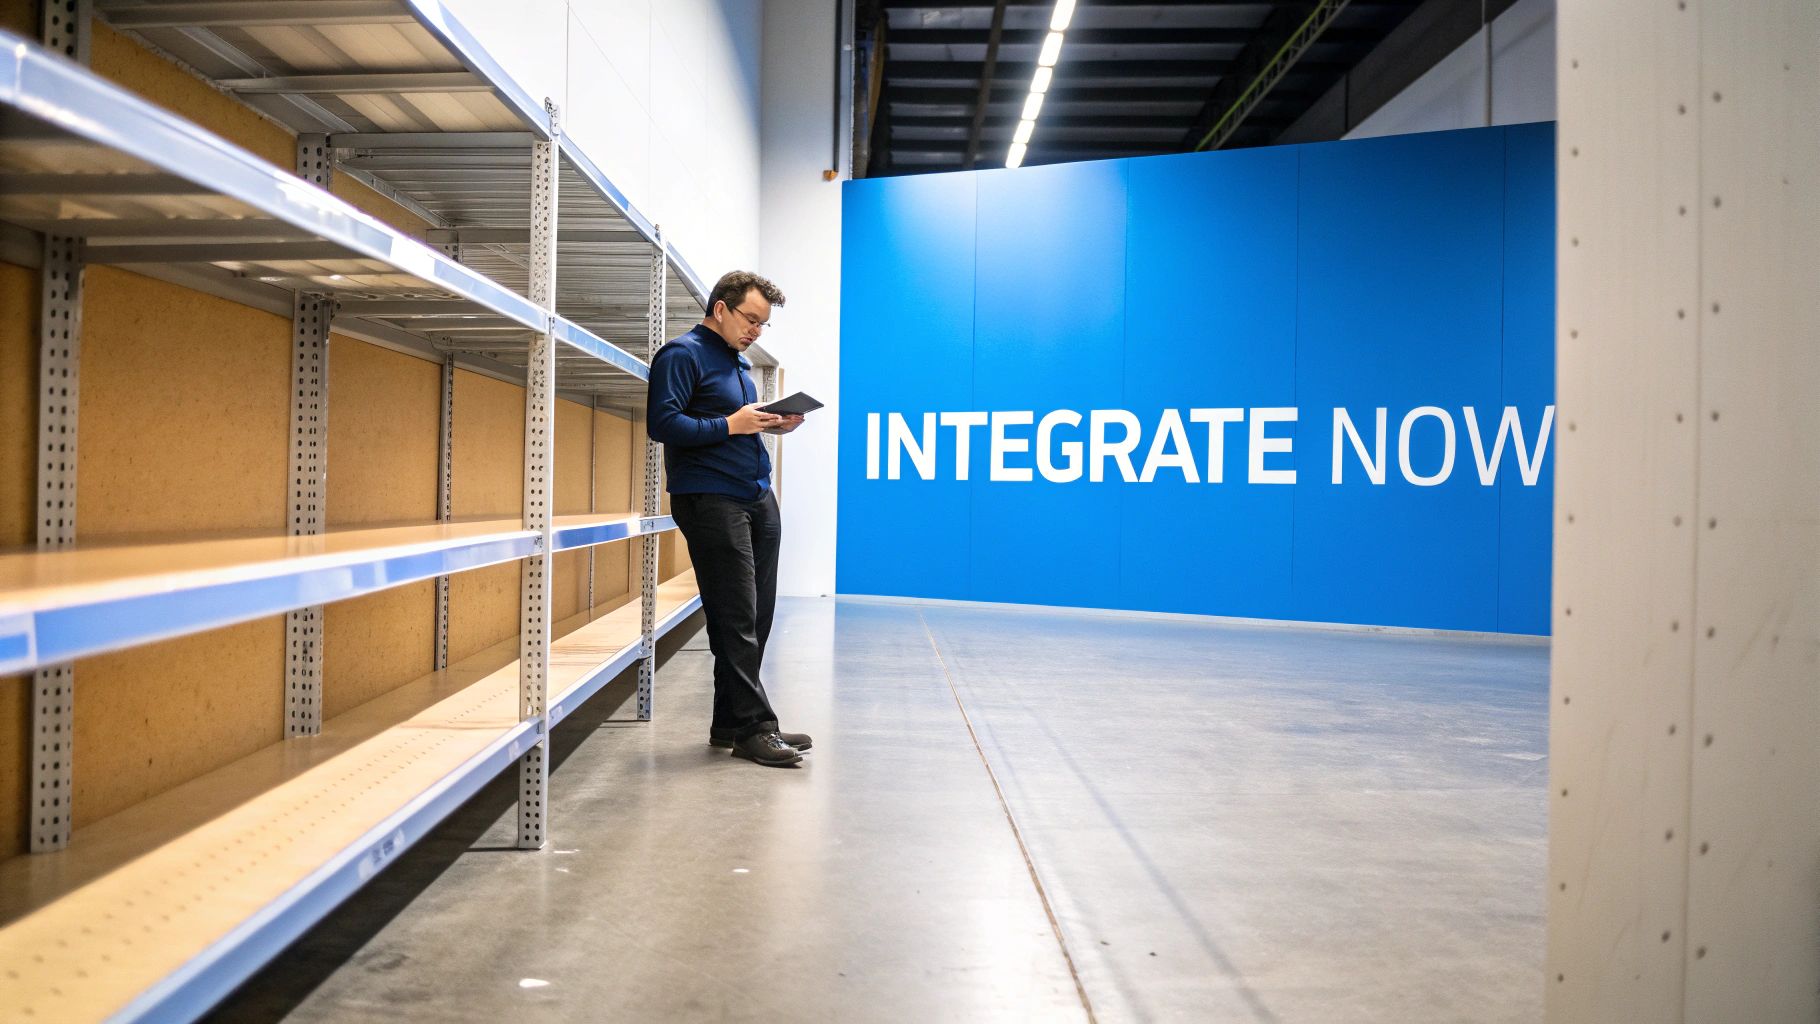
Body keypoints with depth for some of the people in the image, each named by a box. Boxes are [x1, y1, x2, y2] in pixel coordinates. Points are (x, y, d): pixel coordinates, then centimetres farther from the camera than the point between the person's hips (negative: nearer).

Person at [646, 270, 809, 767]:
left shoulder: (738, 361, 22)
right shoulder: (682, 354, -6)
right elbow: (662, 423, -16)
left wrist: (771, 424, 9)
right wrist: (731, 425, -19)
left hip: (757, 500, 9)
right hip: (710, 499, -9)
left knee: (756, 617, 9)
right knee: (736, 619, -7)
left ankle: (731, 722, 18)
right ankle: (752, 728, 0)